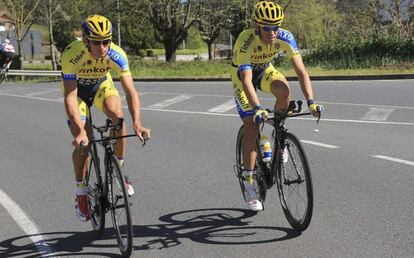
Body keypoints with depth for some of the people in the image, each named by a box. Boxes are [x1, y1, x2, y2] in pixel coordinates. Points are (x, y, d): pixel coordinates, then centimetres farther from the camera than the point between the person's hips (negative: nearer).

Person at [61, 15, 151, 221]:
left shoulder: (117, 54, -32)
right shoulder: (71, 55, -38)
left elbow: (130, 91, -33)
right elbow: (70, 96, -39)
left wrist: (137, 124, -47)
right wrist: (80, 131, -48)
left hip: (101, 83, 2)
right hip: (76, 87, -2)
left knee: (117, 116, -27)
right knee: (83, 142, -13)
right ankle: (81, 193, 7)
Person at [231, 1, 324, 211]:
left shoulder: (285, 38, -28)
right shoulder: (245, 42, -38)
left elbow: (301, 71, -32)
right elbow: (247, 81, -47)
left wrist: (310, 102, -44)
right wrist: (257, 108, -61)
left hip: (264, 70, 3)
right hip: (242, 75, -3)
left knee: (283, 89, -32)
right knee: (252, 127, -14)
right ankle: (248, 184, -4)